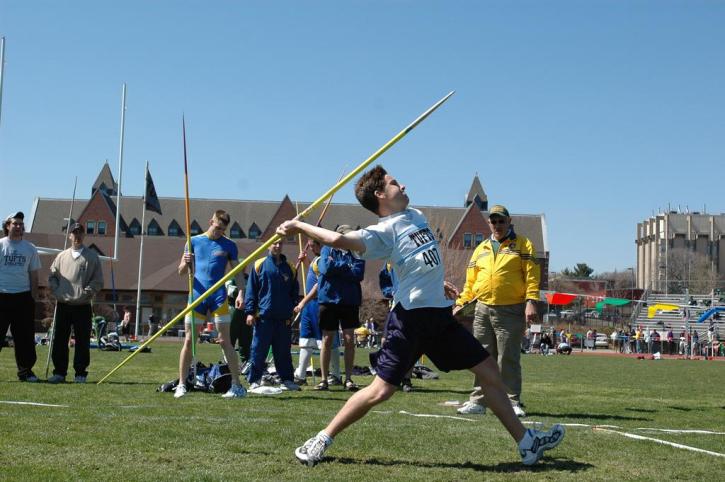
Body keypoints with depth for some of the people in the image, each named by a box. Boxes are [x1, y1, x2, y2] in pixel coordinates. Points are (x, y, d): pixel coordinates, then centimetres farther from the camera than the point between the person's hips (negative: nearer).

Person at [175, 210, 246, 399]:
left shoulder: (229, 245, 5)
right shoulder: (194, 241, 9)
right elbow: (182, 271, 10)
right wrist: (185, 263, -13)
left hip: (218, 297, -2)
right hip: (197, 296, 2)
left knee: (225, 341, -4)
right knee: (188, 341, 1)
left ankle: (237, 385, 0)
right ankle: (181, 385, 8)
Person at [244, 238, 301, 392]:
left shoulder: (289, 268, 12)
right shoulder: (259, 265, 2)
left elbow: (294, 292, 18)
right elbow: (251, 290, 1)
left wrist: (291, 310, 9)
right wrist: (250, 311, -5)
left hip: (283, 318, 3)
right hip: (263, 316, -3)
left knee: (283, 351, 9)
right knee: (259, 350, -1)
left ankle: (287, 380, 15)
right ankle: (254, 380, 6)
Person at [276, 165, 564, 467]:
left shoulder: (417, 216, 16)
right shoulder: (383, 231, -9)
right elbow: (339, 239, -26)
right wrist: (299, 226, -22)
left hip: (441, 315, 8)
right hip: (411, 318, -8)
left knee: (489, 371, 8)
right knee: (381, 390, -10)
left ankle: (526, 442, 18)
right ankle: (321, 441, 5)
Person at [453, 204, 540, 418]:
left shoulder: (523, 245, 4)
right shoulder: (481, 249, 18)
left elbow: (532, 276, -5)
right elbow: (470, 281, 20)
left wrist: (531, 302, -16)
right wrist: (461, 303, 12)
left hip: (511, 310, -4)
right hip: (483, 309, 4)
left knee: (508, 359, -2)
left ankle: (512, 401, 6)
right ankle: (478, 400, 9)